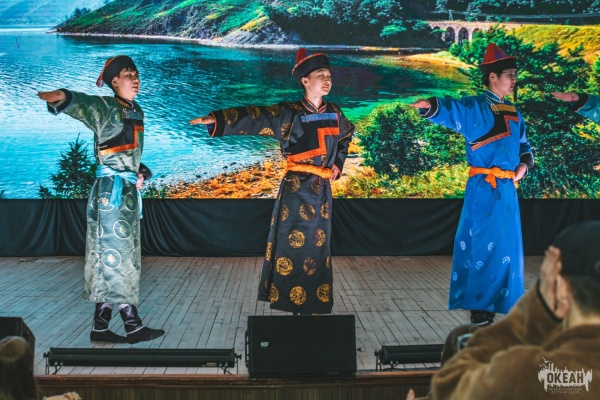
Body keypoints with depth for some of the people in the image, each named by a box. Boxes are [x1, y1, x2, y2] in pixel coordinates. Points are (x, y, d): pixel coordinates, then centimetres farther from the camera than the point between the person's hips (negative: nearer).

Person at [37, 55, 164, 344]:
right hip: (111, 190, -8)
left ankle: (101, 326, 15)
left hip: (129, 190, 8)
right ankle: (133, 325, 0)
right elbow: (79, 103, -27)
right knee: (117, 256, -4)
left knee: (111, 257, 9)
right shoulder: (104, 107, -6)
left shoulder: (136, 112, 15)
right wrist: (61, 96, -48)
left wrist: (140, 173, 6)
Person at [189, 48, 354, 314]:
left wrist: (338, 163, 20)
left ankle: (314, 306, 16)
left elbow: (347, 135, 31)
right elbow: (252, 117, -15)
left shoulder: (335, 113, 10)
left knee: (317, 249, 7)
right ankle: (290, 304, 6)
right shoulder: (289, 113, -5)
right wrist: (216, 119, -26)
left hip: (322, 190, 5)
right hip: (296, 188, -4)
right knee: (292, 245, -4)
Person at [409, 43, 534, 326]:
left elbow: (523, 146, 25)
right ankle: (479, 307, 5)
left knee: (506, 245, 12)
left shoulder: (513, 113, 16)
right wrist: (429, 106, -47)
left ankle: (497, 303, 26)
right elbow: (451, 110, -25)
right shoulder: (475, 107, -6)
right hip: (483, 188, -7)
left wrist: (525, 164, 4)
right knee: (483, 244, -5)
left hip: (507, 187, 8)